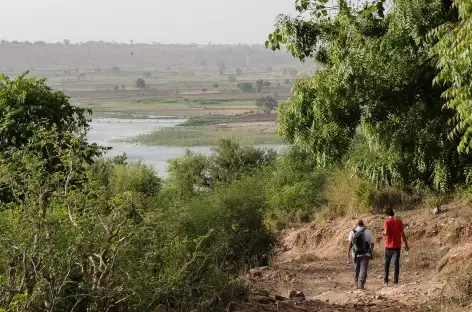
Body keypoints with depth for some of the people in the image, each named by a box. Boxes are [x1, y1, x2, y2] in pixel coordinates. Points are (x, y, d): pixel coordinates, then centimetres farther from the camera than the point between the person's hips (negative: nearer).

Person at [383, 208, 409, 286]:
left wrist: (384, 233, 5)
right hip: (397, 246, 1)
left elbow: (386, 233, -18)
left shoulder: (387, 221, -6)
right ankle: (395, 281, -2)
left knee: (387, 263, 13)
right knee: (396, 264, 2)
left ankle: (386, 280, 14)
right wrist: (406, 244, 7)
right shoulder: (399, 221, 2)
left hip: (389, 246, -1)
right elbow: (402, 234, 1)